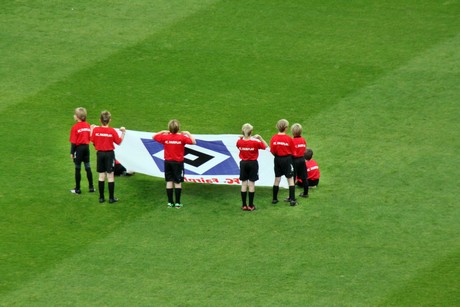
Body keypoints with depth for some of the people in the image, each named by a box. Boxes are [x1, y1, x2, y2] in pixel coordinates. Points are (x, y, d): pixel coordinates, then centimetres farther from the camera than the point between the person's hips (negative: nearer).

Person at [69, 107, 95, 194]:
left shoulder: (75, 127, -14)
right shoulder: (88, 126, 2)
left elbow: (73, 141, -13)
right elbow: (90, 138, 6)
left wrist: (72, 152, -7)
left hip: (78, 148, -5)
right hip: (86, 147, 5)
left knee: (78, 169, 2)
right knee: (88, 167, 12)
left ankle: (77, 189, 7)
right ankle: (91, 187, 15)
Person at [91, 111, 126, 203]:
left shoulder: (95, 130, -7)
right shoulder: (112, 131, -14)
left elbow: (93, 141, 4)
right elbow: (119, 142, -6)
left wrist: (92, 130, 15)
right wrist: (123, 133, 4)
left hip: (100, 153, 3)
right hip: (109, 154, -3)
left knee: (101, 176, 11)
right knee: (110, 176, 2)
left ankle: (101, 197, 14)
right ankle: (111, 198, 4)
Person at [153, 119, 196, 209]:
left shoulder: (165, 137, -5)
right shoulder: (182, 137, -12)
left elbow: (154, 137, 8)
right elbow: (193, 142, -11)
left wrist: (162, 132, 14)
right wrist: (188, 134, 1)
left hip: (168, 162, 2)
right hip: (178, 162, -2)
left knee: (169, 182, 9)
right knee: (178, 183, 3)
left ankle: (170, 202, 11)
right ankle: (177, 203, 2)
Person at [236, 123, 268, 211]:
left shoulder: (240, 142, -8)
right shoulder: (255, 142, -15)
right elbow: (265, 146, -3)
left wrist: (241, 138, 4)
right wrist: (259, 137, -4)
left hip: (243, 163, 2)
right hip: (253, 163, -2)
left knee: (244, 184, 8)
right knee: (251, 185, 2)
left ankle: (244, 205, 9)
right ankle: (251, 206, 4)